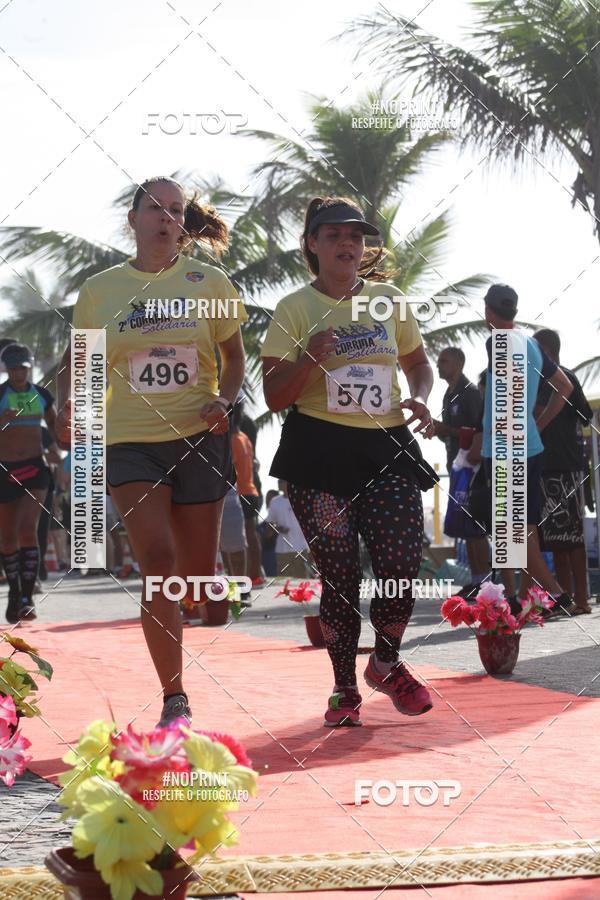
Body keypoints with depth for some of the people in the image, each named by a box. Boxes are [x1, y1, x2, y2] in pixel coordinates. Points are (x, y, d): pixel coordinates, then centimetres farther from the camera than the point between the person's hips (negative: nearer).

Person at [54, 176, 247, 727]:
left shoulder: (209, 283, 2)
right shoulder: (99, 290, 3)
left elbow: (234, 357, 10)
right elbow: (77, 359, 12)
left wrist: (225, 400, -9)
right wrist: (67, 404, -8)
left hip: (198, 439, 1)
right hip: (130, 440, -1)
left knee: (197, 573, 5)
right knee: (157, 561, -17)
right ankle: (174, 701, -10)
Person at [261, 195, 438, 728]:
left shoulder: (388, 298, 10)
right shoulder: (294, 310, 1)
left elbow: (418, 363, 23)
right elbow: (274, 397, -3)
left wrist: (418, 398, 1)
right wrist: (308, 358, -21)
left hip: (387, 448, 2)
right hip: (320, 454, -2)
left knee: (401, 565, -9)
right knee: (339, 574, 0)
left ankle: (386, 663, 18)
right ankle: (345, 689, 16)